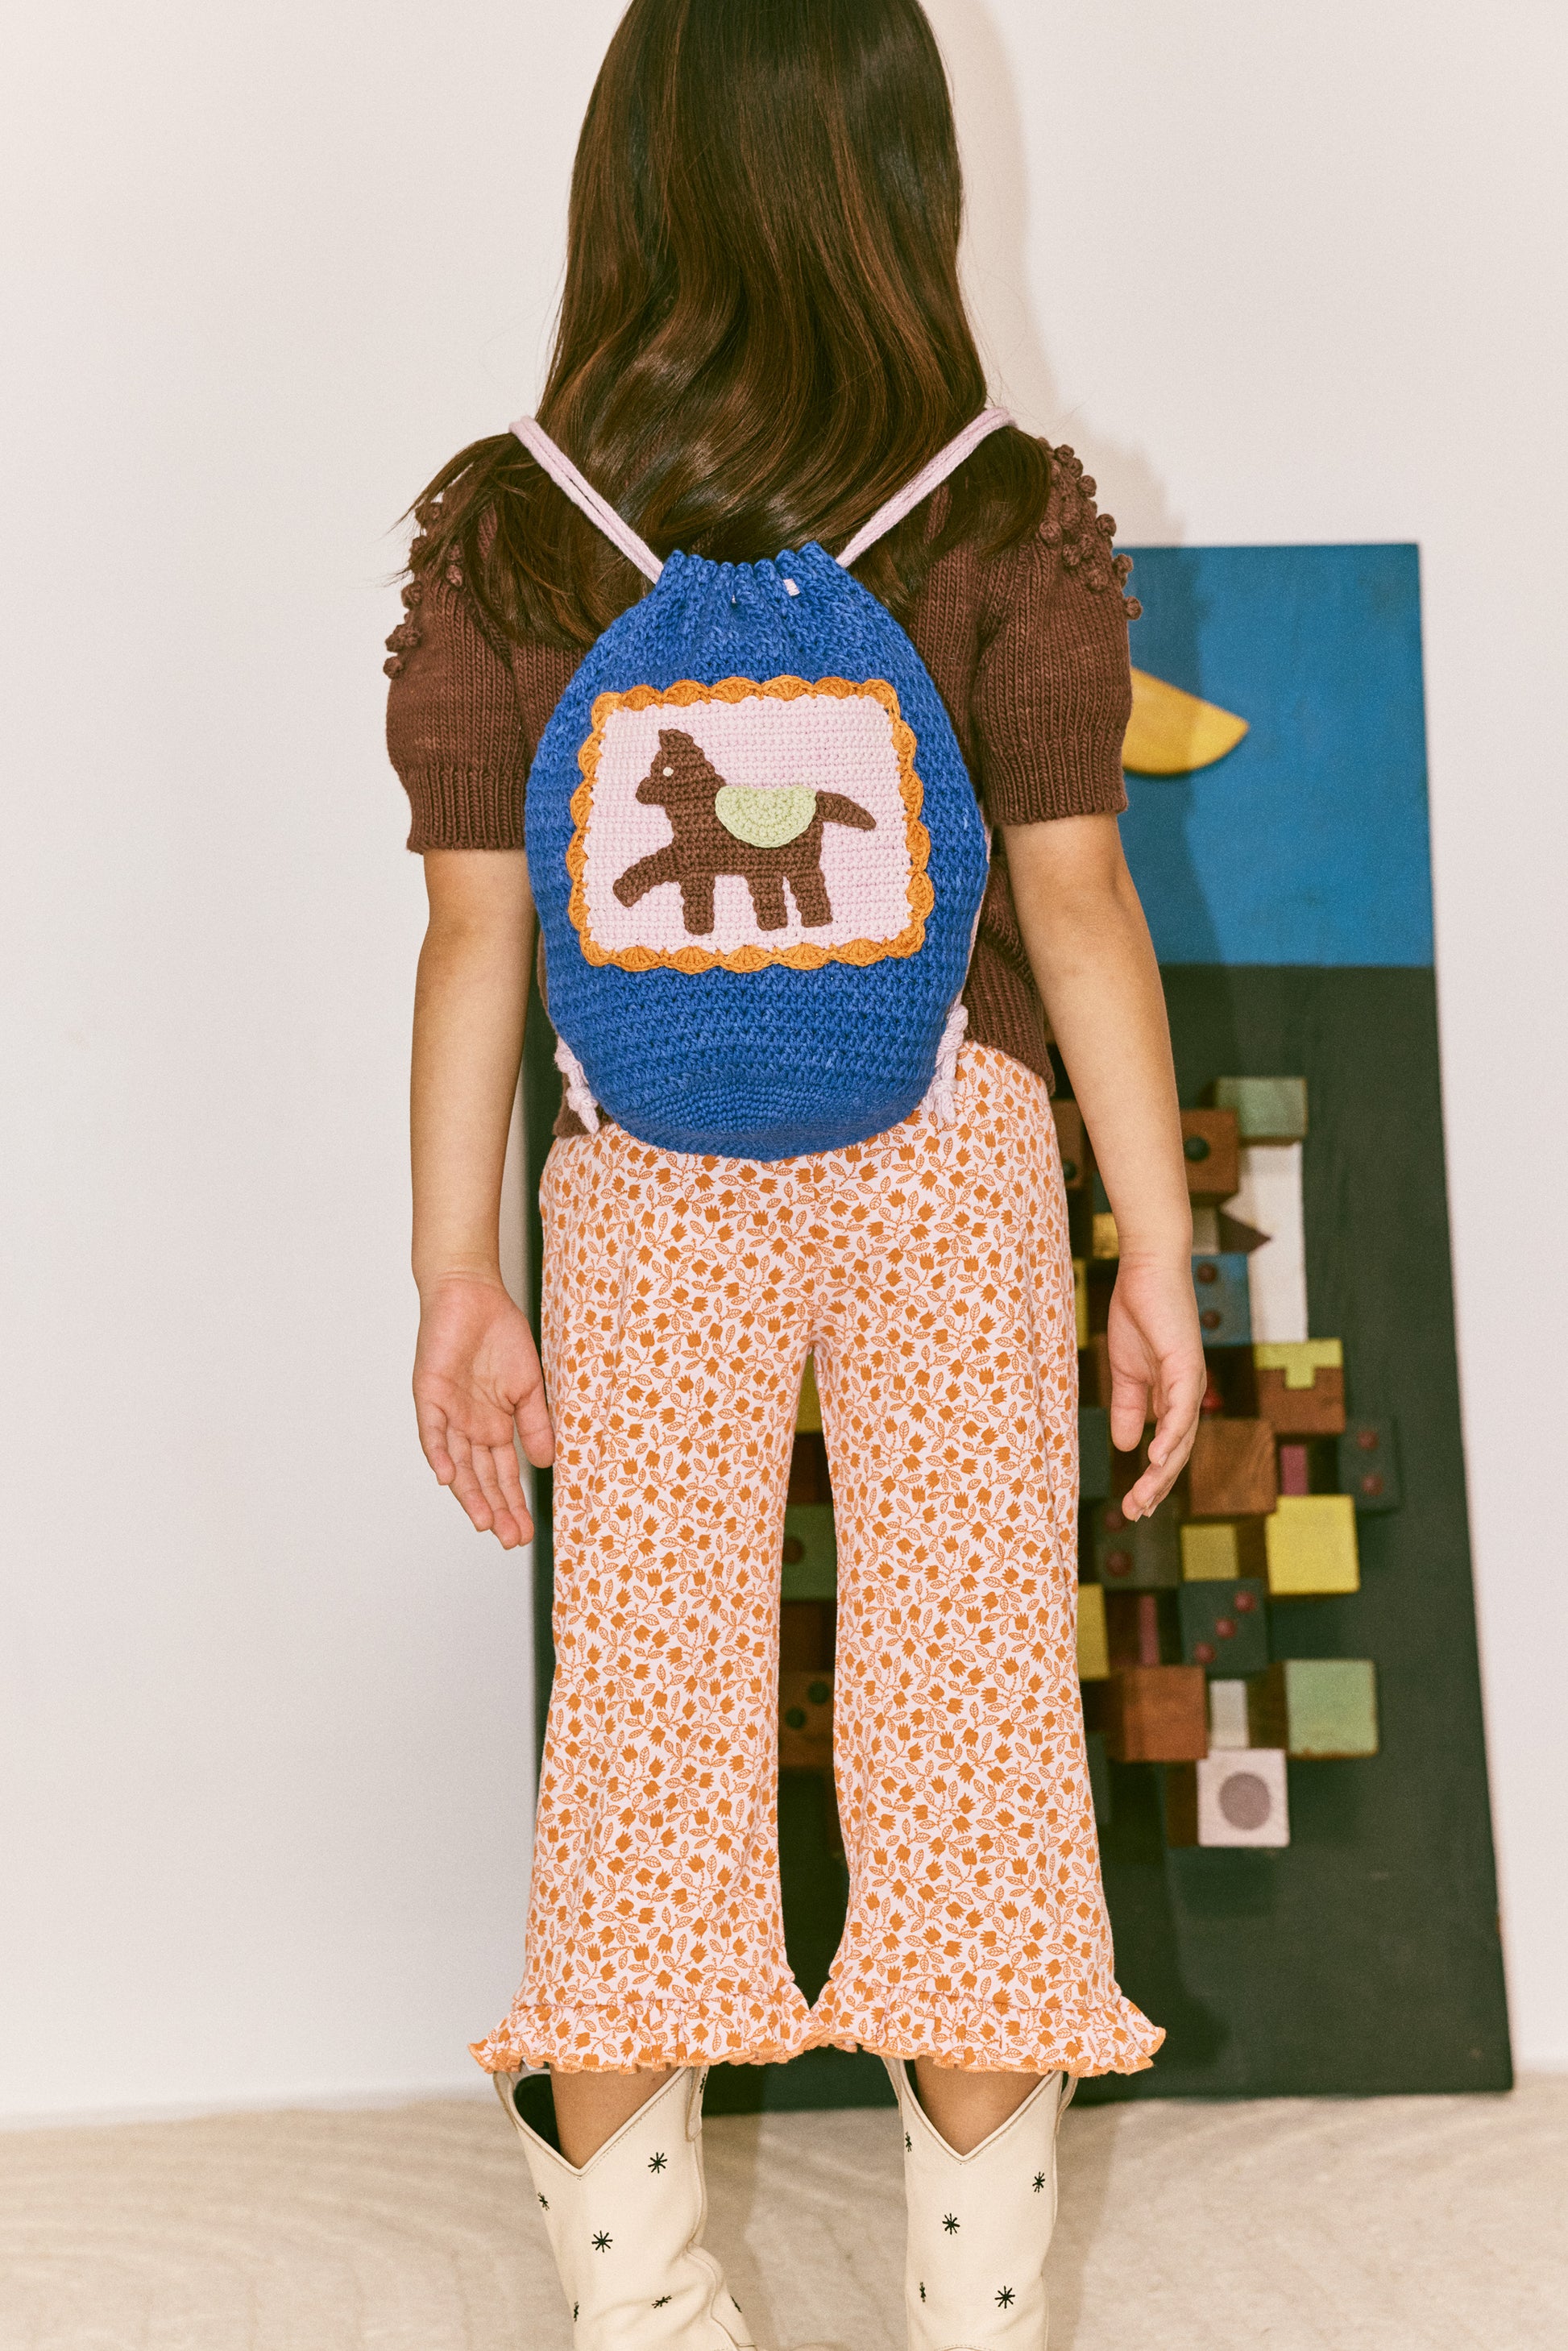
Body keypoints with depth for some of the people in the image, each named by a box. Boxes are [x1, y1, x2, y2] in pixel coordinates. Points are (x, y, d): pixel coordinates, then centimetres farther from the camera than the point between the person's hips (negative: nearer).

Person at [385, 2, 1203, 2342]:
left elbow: (475, 933, -3)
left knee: (638, 1702, 8)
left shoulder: (498, 527, -3)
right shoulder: (1013, 516, -5)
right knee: (968, 1684, 7)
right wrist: (1157, 1254, 1)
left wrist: (455, 1283, 4)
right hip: (951, 1161, -1)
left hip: (645, 1186, 1)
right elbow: (1078, 904, -6)